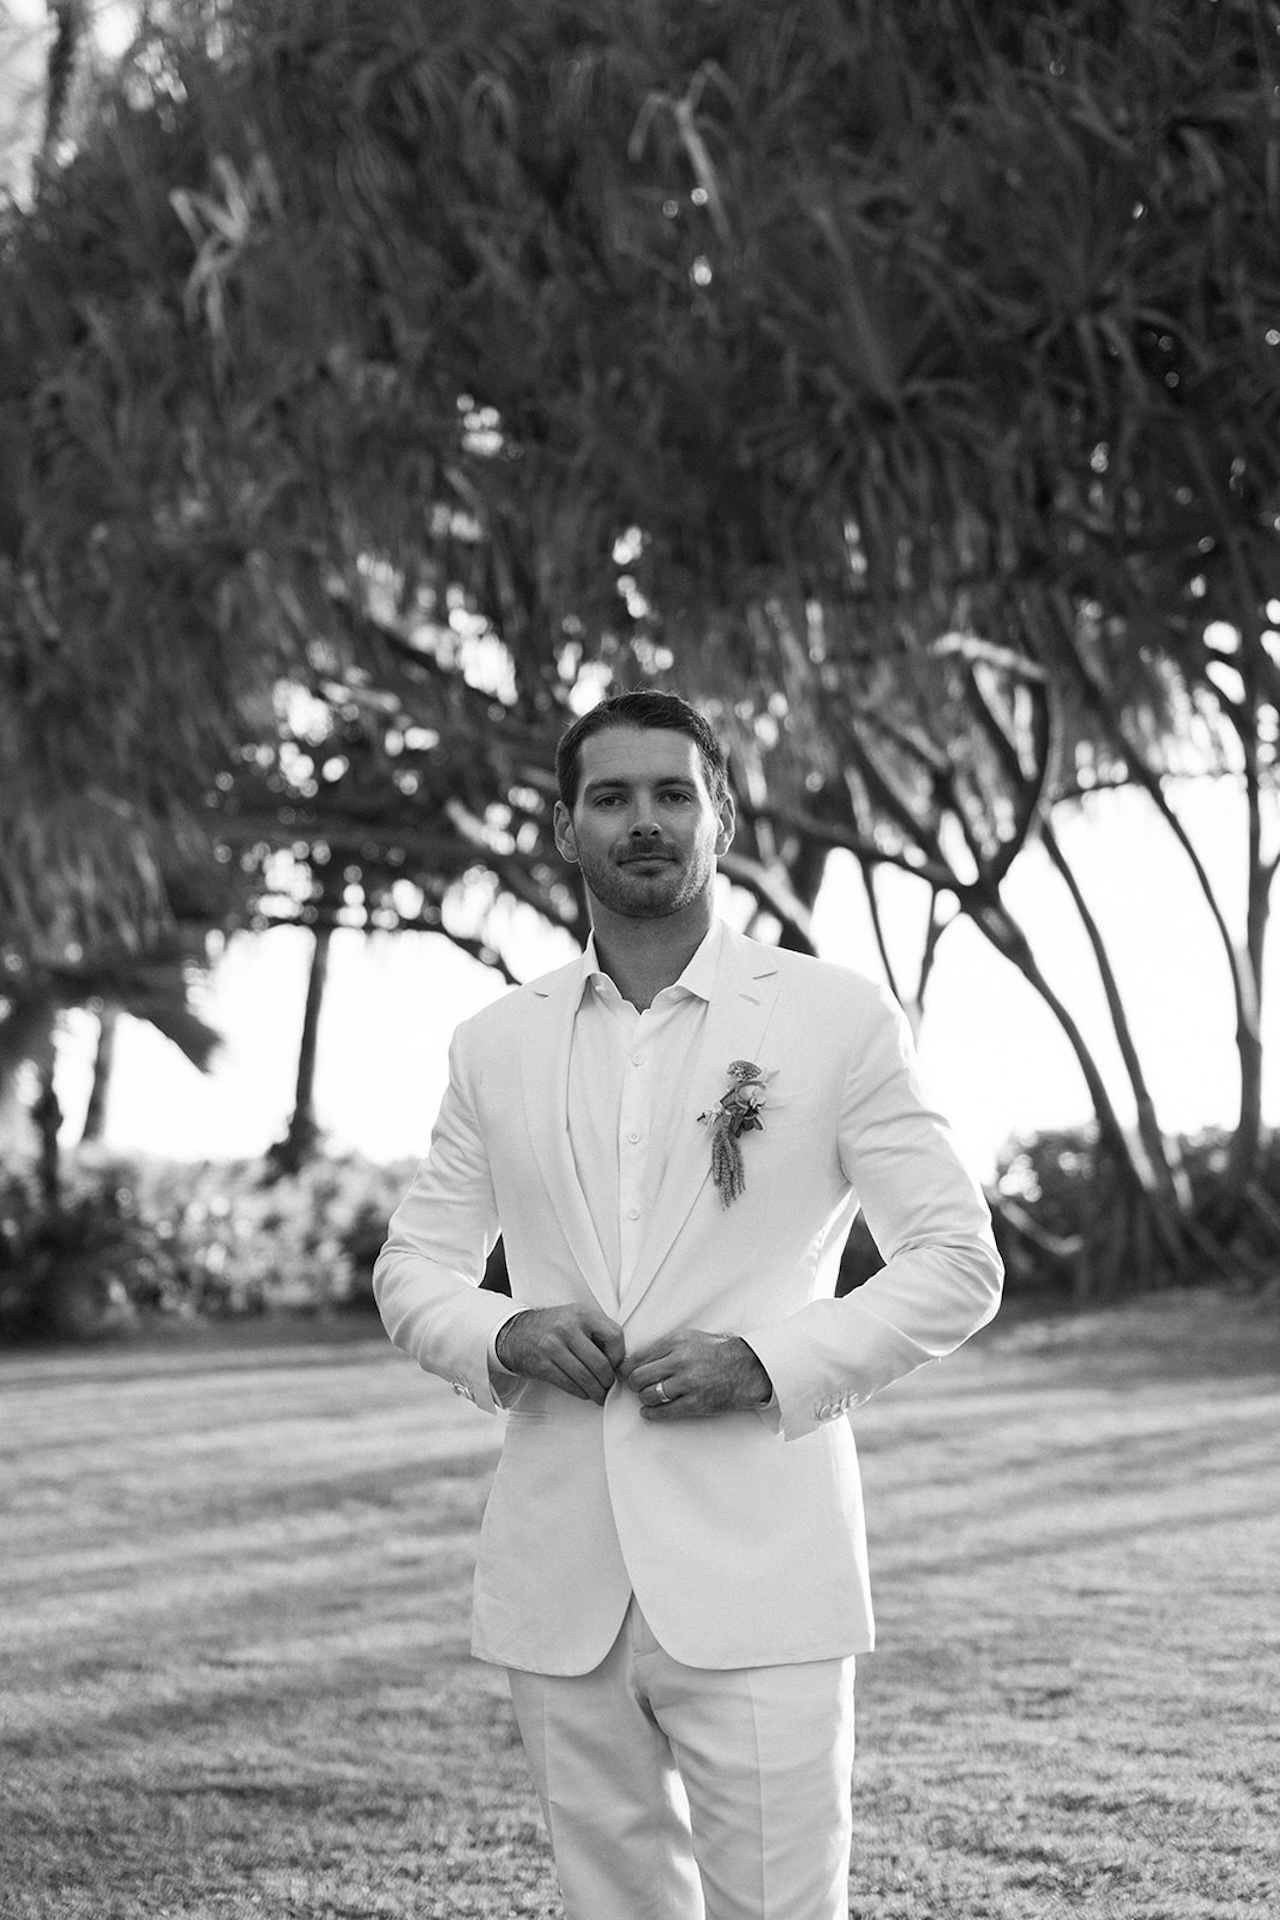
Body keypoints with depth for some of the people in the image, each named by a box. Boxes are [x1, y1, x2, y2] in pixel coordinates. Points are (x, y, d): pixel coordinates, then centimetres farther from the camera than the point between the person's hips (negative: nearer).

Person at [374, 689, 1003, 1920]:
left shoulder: (837, 1020, 1)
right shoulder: (497, 1046, 11)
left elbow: (958, 1263, 1)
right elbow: (411, 1268, 16)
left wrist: (768, 1362, -13)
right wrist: (504, 1336, -7)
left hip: (754, 1579, -3)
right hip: (558, 1581, 3)